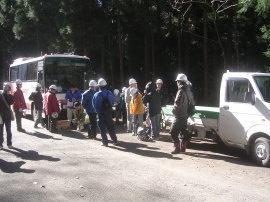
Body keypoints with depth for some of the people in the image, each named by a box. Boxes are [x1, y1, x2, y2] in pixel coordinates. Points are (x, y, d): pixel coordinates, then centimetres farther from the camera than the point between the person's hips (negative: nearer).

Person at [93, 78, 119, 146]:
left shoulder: (96, 95, -9)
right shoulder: (110, 93, -2)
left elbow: (95, 105, -6)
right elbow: (112, 103, 3)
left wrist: (98, 112, 5)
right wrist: (109, 109, 11)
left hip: (101, 114, -2)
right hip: (109, 113, 3)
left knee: (102, 129, 6)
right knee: (111, 127, 11)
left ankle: (105, 142, 7)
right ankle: (115, 141, 12)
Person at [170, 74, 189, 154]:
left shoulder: (181, 91, -18)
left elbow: (177, 103, -22)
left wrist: (174, 110, -5)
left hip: (179, 116, -9)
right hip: (185, 115, 9)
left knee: (173, 132, -4)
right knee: (183, 131, 14)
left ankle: (176, 147, -3)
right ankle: (182, 147, 21)